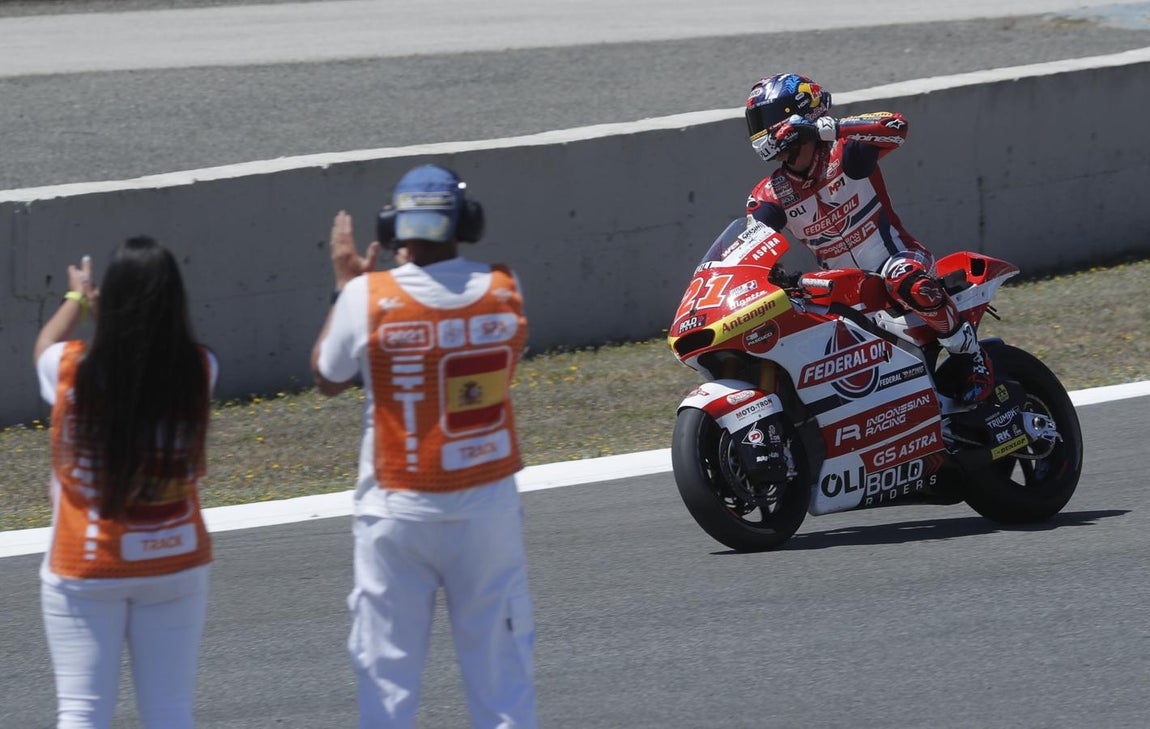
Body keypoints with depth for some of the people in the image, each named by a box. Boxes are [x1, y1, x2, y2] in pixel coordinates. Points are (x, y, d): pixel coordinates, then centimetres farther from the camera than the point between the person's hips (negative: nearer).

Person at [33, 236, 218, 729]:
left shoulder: (73, 370, -13)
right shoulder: (198, 372, -10)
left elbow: (44, 346, 12)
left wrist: (77, 297, 31)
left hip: (85, 571, -2)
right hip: (175, 563, 2)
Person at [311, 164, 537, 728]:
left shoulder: (369, 298, -13)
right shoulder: (503, 292, -5)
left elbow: (327, 378, 2)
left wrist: (344, 285, 11)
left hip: (396, 512, -2)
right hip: (487, 506, 2)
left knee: (387, 668, 4)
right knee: (499, 663, 8)